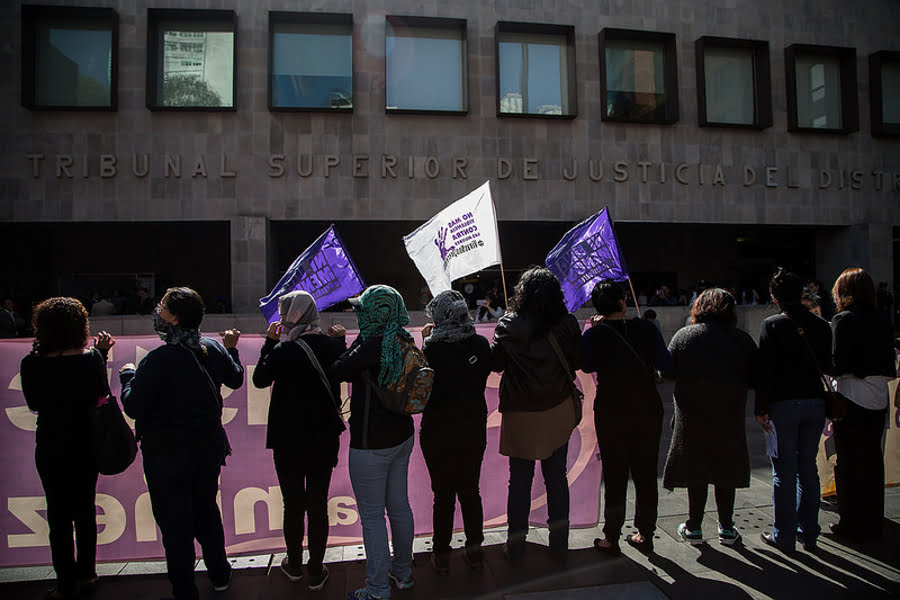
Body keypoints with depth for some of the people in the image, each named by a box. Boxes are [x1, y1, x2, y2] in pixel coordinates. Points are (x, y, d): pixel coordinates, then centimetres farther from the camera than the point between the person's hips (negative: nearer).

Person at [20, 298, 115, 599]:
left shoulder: (32, 365, -16)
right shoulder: (91, 359, -14)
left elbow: (34, 404, 0)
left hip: (51, 449, -2)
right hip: (86, 446, 2)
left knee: (59, 516, 11)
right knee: (85, 510, 17)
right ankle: (86, 575, 30)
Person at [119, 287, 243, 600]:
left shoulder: (158, 359, -23)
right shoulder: (214, 349, -5)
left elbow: (133, 407, -17)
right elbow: (236, 380, 13)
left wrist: (127, 375, 0)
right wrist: (231, 350, 28)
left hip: (167, 453, -6)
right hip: (209, 445, 6)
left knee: (175, 524, 9)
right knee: (206, 510, 23)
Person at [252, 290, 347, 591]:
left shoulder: (283, 351, -19)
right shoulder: (333, 345, -10)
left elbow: (260, 379, -1)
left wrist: (269, 342, 4)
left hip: (289, 442, -2)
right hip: (325, 439, 2)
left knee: (293, 505, 15)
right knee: (318, 505, 12)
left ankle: (294, 565, 34)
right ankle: (316, 572, 24)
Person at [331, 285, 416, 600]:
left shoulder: (372, 345, -23)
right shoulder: (404, 342, 1)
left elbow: (339, 370, -18)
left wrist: (360, 338, -10)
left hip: (370, 443, -8)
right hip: (401, 436, 8)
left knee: (372, 515, 5)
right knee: (399, 506, 20)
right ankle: (403, 573, 36)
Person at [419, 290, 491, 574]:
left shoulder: (432, 350, -21)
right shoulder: (481, 344, -9)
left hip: (439, 432, -3)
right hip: (474, 427, 3)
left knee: (443, 494, 11)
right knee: (470, 489, 18)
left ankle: (441, 556, 26)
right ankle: (474, 550, 31)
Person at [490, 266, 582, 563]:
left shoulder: (510, 326, -14)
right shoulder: (567, 324, -8)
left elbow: (495, 363, -5)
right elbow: (577, 361, 2)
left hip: (520, 414, -2)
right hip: (559, 412, 2)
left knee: (520, 478, 9)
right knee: (557, 475, 14)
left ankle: (516, 545, 20)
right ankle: (560, 543, 26)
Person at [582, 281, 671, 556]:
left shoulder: (594, 334, -10)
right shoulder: (647, 328, -5)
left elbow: (587, 366, 6)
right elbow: (666, 363, 4)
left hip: (611, 412, -2)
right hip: (648, 407, 2)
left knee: (614, 474, 8)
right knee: (646, 473, 14)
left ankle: (611, 538, 16)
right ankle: (645, 535, 26)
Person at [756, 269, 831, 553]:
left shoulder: (772, 325, -10)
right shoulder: (821, 325, 4)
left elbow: (765, 371, -13)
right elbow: (827, 367, 8)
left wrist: (761, 408, -8)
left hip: (783, 404, -4)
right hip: (816, 402, 5)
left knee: (784, 471, 3)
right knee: (808, 468, 14)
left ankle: (784, 536, 10)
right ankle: (808, 534, 23)